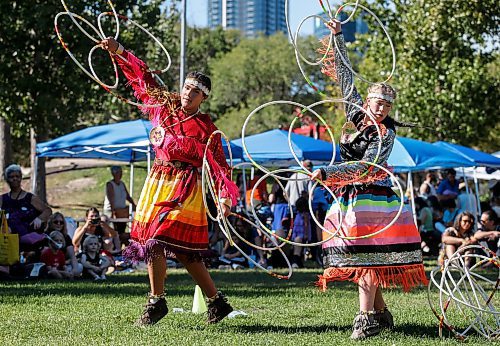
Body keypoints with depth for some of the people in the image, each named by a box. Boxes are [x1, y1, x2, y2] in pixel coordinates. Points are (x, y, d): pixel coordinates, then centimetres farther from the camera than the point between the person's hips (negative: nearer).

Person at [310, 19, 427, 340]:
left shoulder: (386, 133, -9)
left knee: (365, 253, -13)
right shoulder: (356, 112, 9)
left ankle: (367, 317, -15)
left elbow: (365, 167, -21)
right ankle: (380, 311, 15)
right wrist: (338, 37, 12)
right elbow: (346, 74, 15)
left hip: (372, 195, -7)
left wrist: (327, 173, -29)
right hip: (349, 196, 7)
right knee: (358, 253, 6)